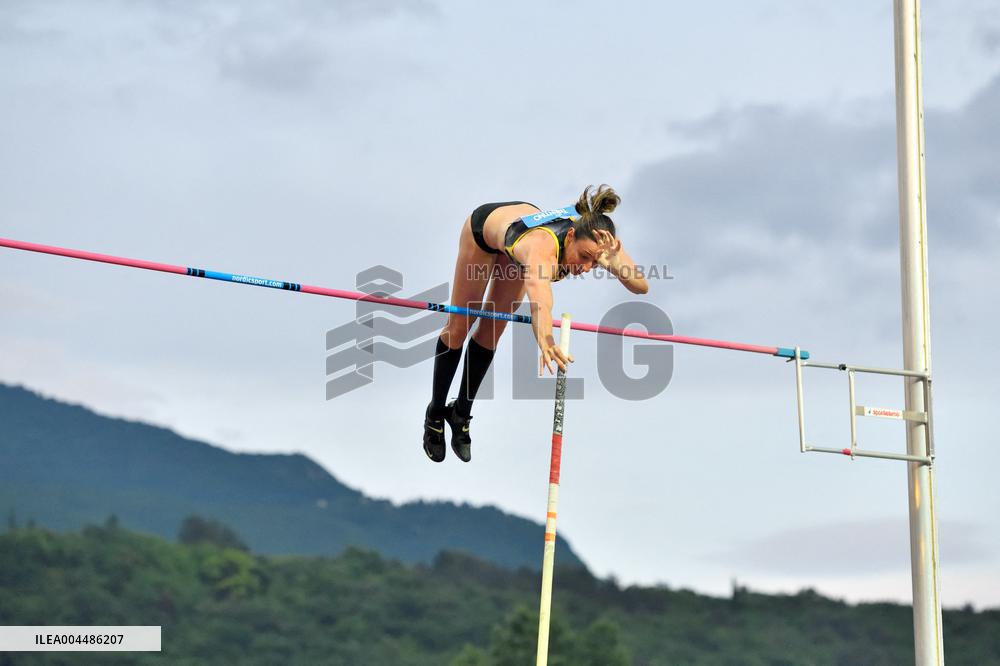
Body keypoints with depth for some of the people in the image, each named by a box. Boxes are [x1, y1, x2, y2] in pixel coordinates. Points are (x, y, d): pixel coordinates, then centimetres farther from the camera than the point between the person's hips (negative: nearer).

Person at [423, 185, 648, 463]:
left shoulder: (602, 240, -39)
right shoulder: (542, 247, -55)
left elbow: (641, 286, -41)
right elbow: (538, 290, -75)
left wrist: (613, 264, -61)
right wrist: (545, 339, -94)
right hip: (484, 224, -4)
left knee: (492, 330, 11)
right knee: (459, 326, 8)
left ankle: (461, 413, 30)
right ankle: (435, 414, 28)